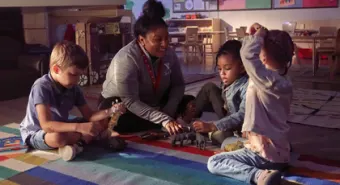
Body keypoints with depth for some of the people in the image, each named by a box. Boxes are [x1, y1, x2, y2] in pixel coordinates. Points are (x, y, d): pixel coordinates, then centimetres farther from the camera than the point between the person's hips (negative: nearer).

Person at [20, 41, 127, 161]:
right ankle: (84, 139, -14)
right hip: (35, 133, -7)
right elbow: (46, 125, -37)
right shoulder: (42, 87, -28)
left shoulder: (73, 88, -6)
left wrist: (110, 111, -22)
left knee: (100, 125, -4)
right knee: (58, 138, -41)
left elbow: (89, 116, -3)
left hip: (60, 128, 7)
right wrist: (79, 127, -47)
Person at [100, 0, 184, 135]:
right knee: (121, 121, -38)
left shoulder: (169, 54, -12)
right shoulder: (126, 59, -30)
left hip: (153, 104, 6)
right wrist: (164, 120, -41)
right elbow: (131, 102, -34)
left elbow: (178, 85, -3)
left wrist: (168, 112, -21)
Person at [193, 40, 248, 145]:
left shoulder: (247, 87, -27)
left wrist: (212, 126, -41)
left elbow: (242, 115, -35)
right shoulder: (229, 82, -1)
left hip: (239, 130, -9)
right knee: (209, 88, 7)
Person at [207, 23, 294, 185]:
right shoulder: (282, 82, 5)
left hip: (265, 155, -10)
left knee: (214, 163, -7)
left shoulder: (268, 80, -23)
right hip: (278, 152, 10)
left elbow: (248, 54, -32)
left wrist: (259, 34, -14)